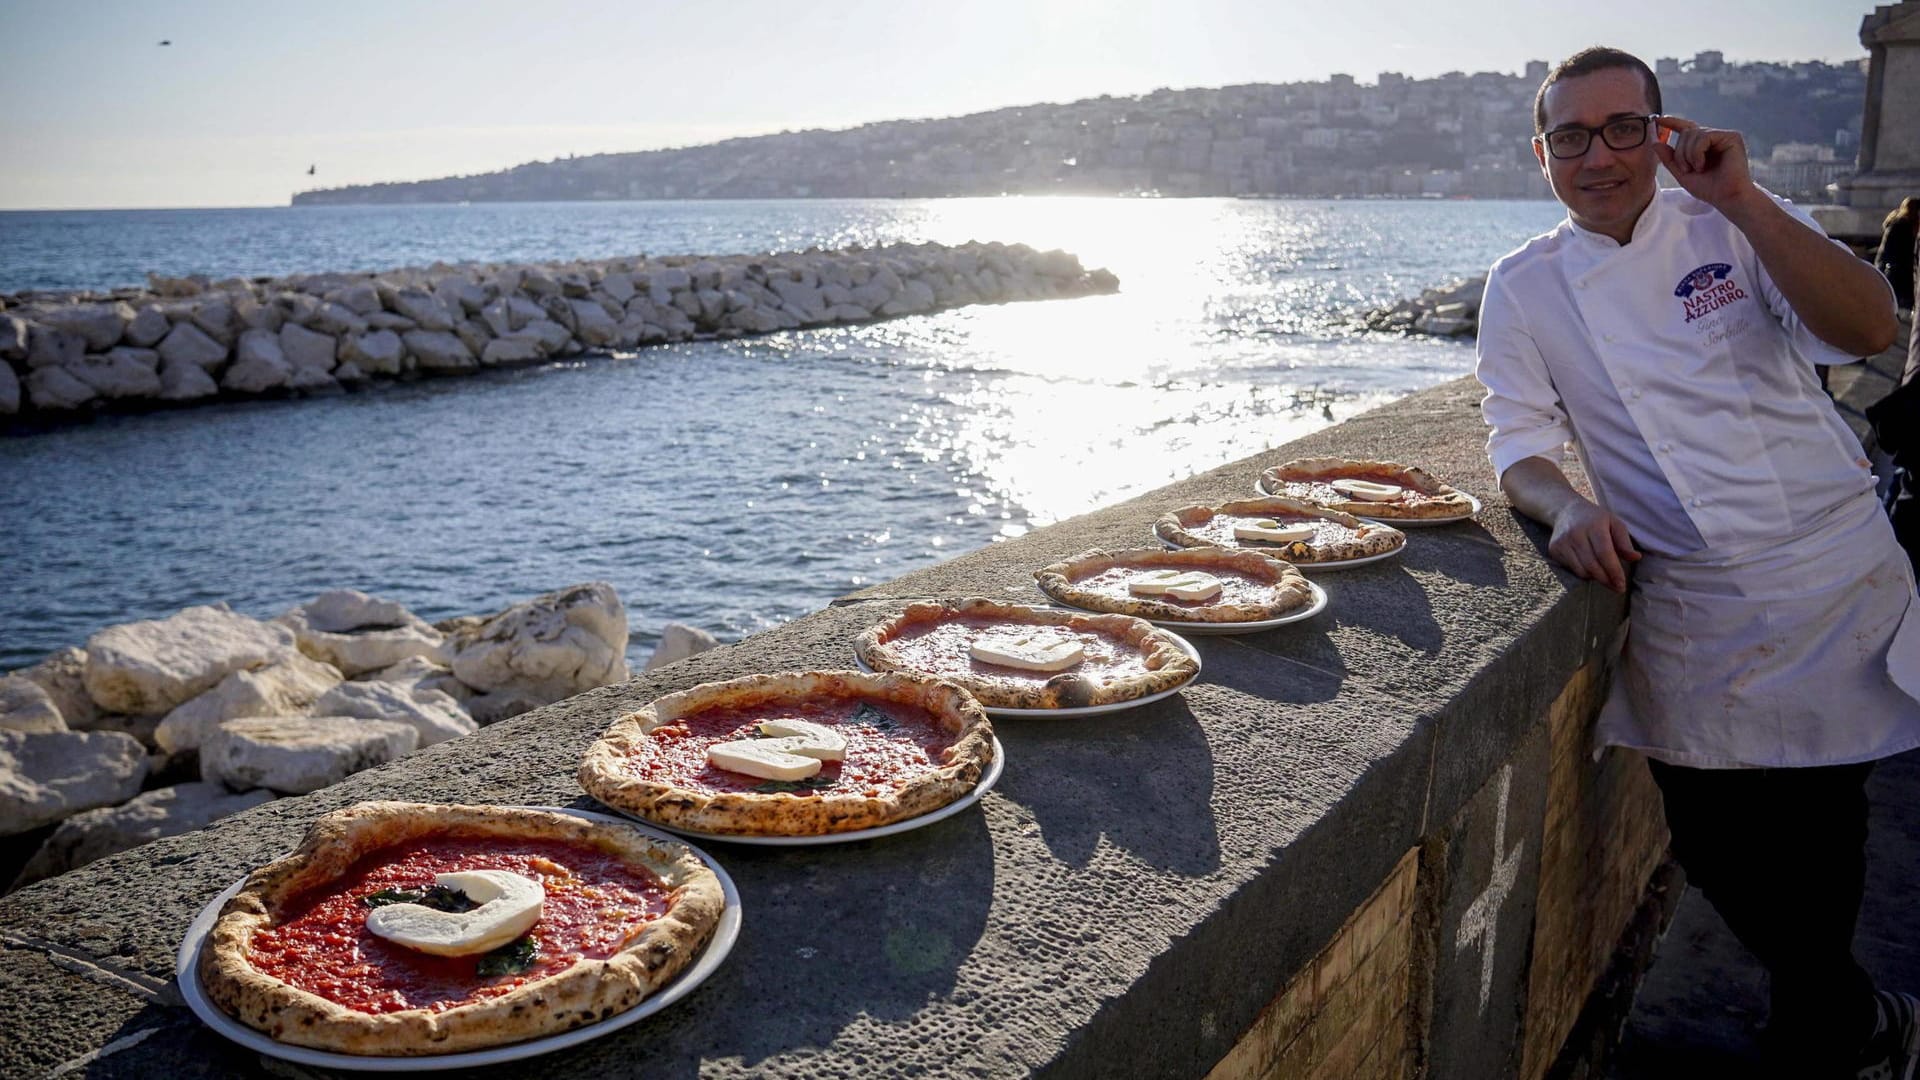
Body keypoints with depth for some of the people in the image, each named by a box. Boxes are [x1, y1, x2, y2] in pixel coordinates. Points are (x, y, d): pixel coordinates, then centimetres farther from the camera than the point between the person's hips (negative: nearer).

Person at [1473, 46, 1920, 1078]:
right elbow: (1520, 442, 2)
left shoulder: (1732, 227, 0)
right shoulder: (1523, 288, 2)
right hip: (1690, 623, 1)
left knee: (1818, 851, 5)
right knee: (1717, 854, 7)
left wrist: (1739, 198, -19)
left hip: (1836, 587, -1)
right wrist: (1566, 505, -19)